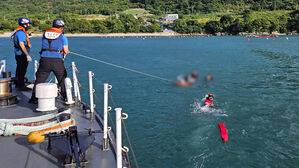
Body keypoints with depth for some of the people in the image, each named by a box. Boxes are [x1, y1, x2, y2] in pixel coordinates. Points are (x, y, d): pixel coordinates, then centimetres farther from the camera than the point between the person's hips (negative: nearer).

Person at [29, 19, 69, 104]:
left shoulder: (45, 34, 14)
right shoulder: (62, 36, 3)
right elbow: (66, 50, -1)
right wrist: (67, 51, 22)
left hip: (44, 60, 2)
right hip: (57, 60, -2)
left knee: (39, 80, 11)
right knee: (62, 80, 12)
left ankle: (34, 98, 13)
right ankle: (66, 97, 17)